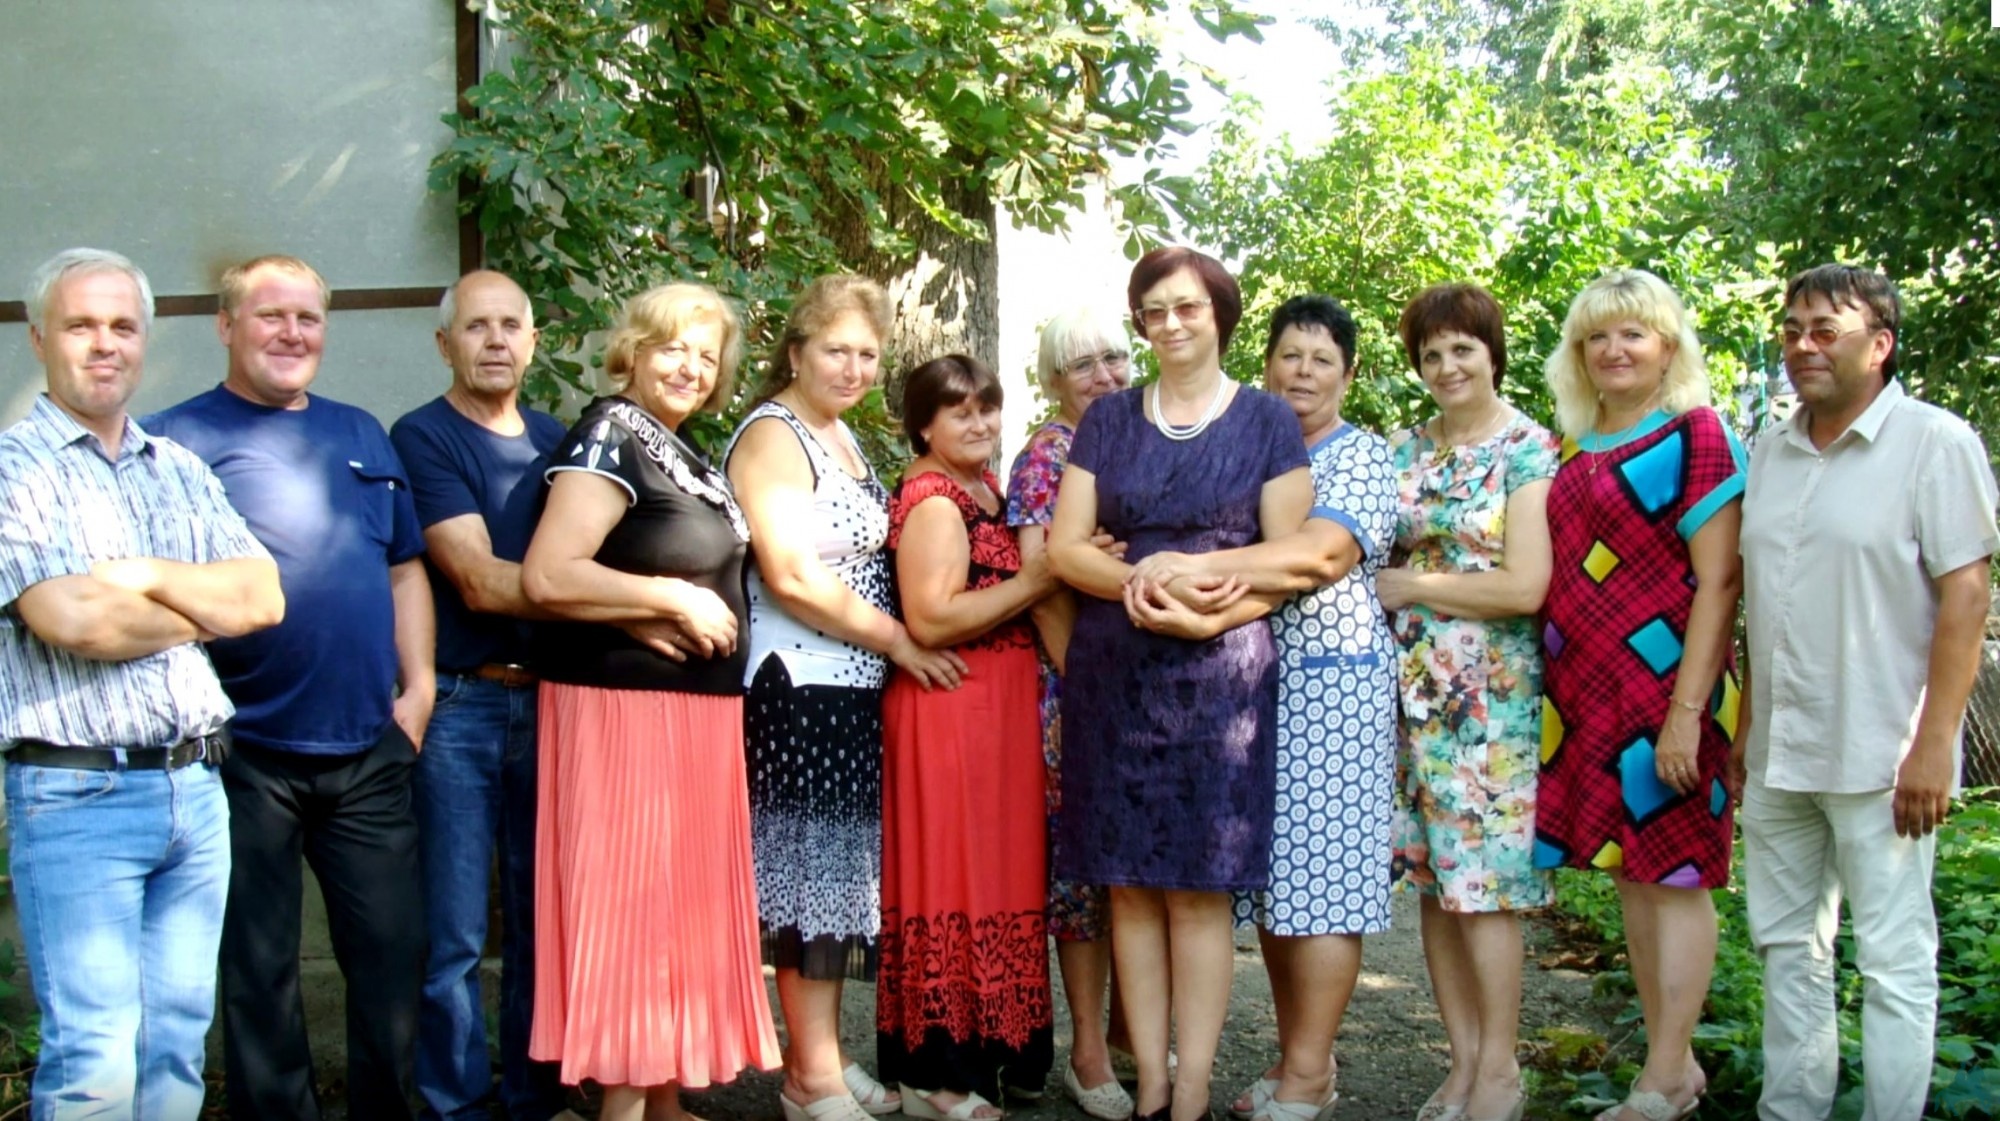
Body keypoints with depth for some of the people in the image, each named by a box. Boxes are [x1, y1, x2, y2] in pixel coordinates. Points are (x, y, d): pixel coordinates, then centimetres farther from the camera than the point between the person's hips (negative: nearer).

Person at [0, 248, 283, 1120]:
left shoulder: (179, 471, 15)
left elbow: (265, 597, 5)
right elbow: (72, 622, -17)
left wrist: (149, 576, -10)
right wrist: (205, 608, -1)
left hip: (196, 787, 6)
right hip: (77, 796, -6)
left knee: (177, 1047, 10)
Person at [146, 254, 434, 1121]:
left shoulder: (361, 435, 14)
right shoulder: (179, 438, -2)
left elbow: (405, 568, 18)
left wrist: (418, 688, 8)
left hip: (369, 752, 4)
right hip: (246, 755, -4)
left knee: (392, 953, 9)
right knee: (259, 969, 6)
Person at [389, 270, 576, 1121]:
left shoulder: (553, 438, 13)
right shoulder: (422, 437, -5)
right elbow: (478, 580, -15)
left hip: (550, 700, 5)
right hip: (459, 706, -5)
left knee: (541, 919, 11)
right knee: (455, 933, -1)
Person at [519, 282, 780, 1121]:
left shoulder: (679, 451, 15)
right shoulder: (609, 438, -12)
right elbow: (547, 576, -23)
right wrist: (675, 599, -17)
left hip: (696, 707, 10)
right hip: (625, 705, -10)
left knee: (684, 900, 13)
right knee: (630, 905, -4)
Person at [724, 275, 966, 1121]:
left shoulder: (840, 435, 17)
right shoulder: (772, 436, -11)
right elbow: (793, 577, -20)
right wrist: (899, 642, -13)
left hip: (852, 687, 9)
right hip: (799, 687, -9)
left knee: (840, 872, 13)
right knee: (811, 871, -2)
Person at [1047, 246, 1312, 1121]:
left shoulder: (1265, 421, 6)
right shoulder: (1107, 421, 13)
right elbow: (1064, 548, 6)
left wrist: (1202, 611, -15)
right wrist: (1139, 578, -12)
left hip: (1219, 673, -2)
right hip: (1112, 674, 3)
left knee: (1199, 889, -3)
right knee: (1130, 885, 2)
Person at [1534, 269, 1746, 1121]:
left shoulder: (1694, 436, -7)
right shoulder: (1577, 450, 13)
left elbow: (1718, 582, -12)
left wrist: (1688, 710, -18)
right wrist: (1557, 692, 11)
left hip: (1663, 685, -7)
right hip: (1587, 691, 7)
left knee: (1672, 874, 0)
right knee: (1628, 873, 12)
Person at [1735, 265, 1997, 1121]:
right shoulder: (1772, 452, 12)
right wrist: (1744, 729, 14)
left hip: (1879, 756, -6)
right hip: (1779, 755, 7)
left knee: (1894, 962, 1)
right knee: (1787, 946, 14)